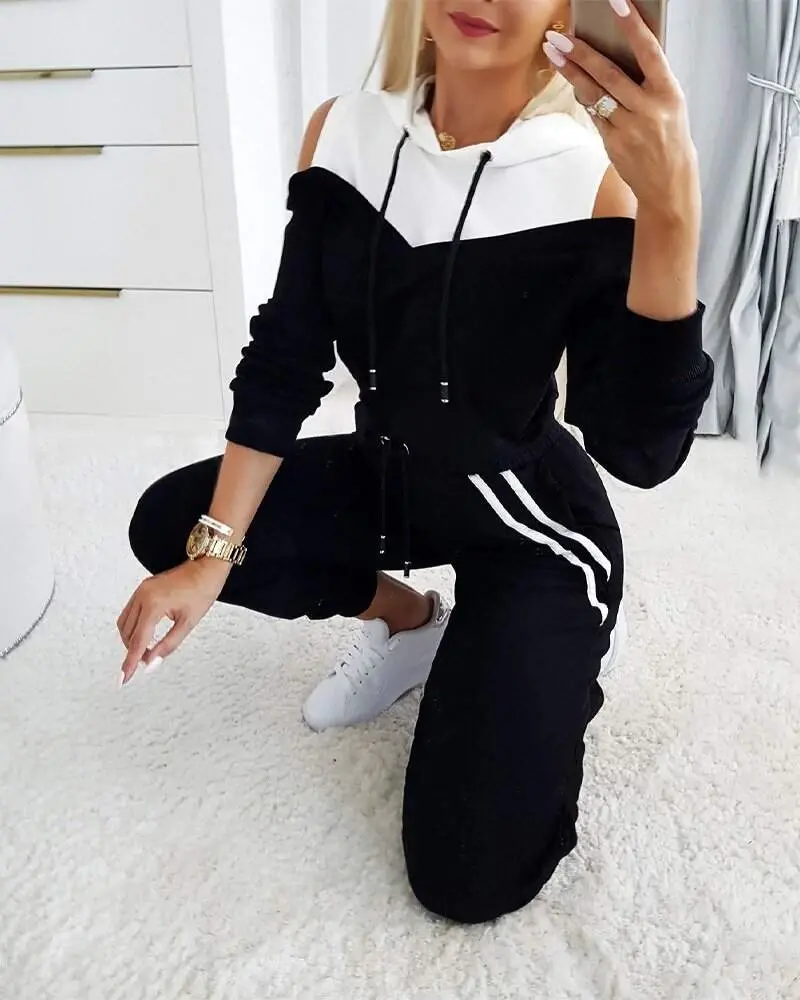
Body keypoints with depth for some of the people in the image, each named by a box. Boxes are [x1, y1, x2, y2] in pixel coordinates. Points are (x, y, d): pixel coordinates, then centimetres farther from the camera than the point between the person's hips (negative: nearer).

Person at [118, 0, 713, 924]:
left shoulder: (595, 174, -20)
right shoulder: (347, 132, -8)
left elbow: (640, 452, -27)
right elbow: (285, 358, -6)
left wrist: (671, 211, -39)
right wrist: (210, 553, -12)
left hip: (531, 524, -5)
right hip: (388, 478, 5)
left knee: (467, 877, -12)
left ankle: (544, 675, 20)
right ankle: (407, 622, 11)